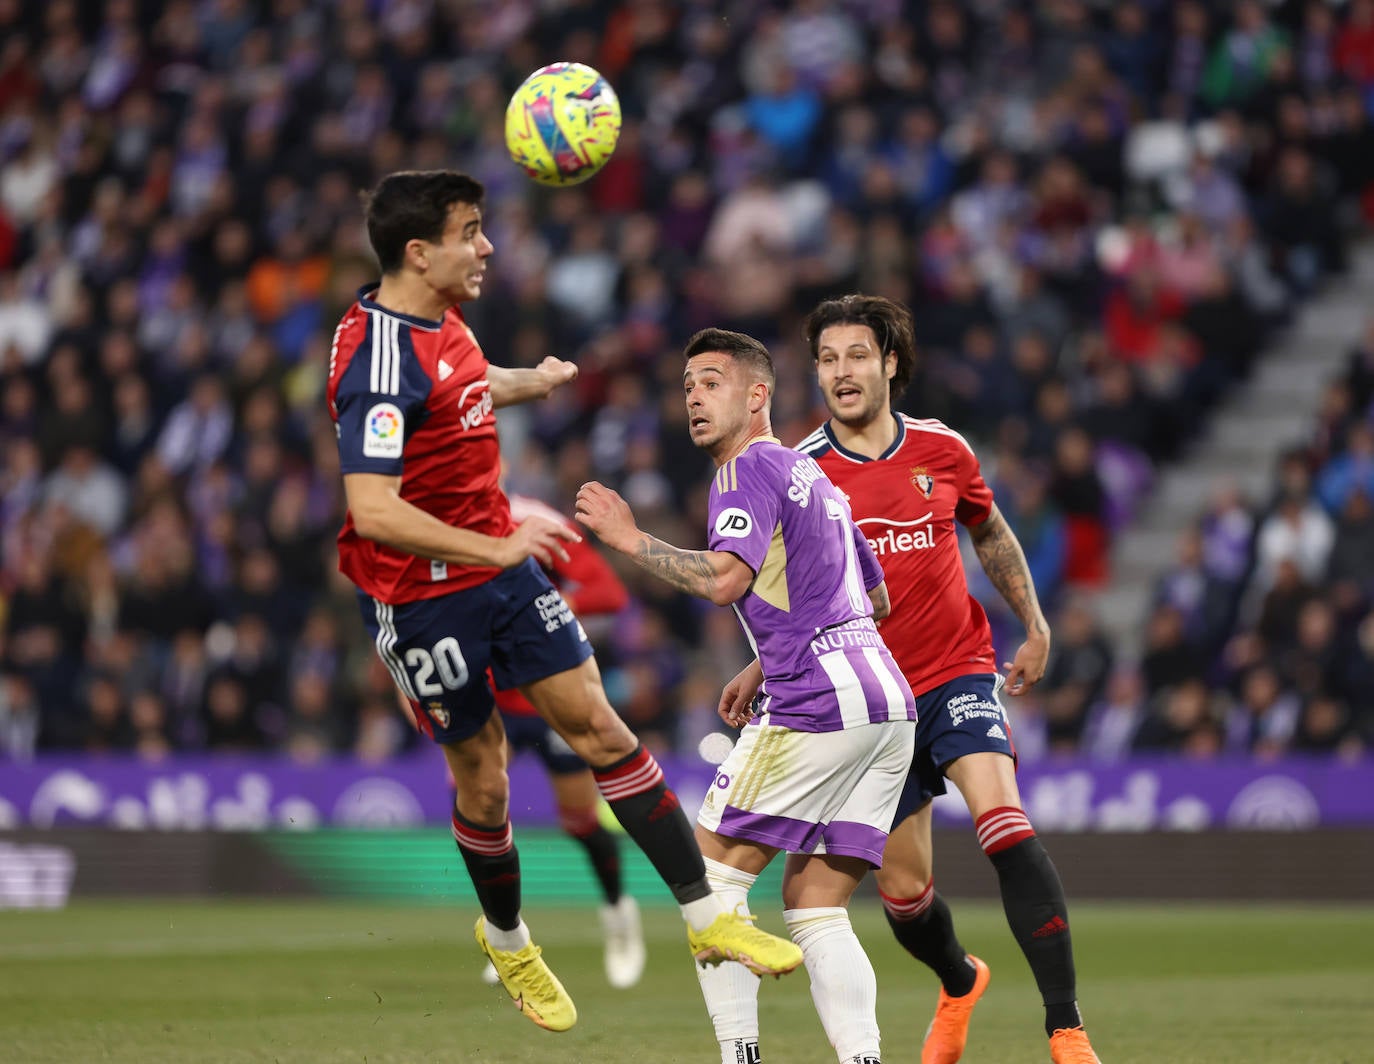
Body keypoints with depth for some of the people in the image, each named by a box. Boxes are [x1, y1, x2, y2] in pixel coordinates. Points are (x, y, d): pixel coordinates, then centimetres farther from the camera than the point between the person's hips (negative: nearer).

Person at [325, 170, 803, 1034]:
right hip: (422, 595, -8)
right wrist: (498, 548, -32)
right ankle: (506, 940, 31)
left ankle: (707, 917, 2)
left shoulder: (440, 319, 4)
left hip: (500, 561, 8)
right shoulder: (380, 363, -25)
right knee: (482, 775, 4)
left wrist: (528, 382, 43)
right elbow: (374, 514, -32)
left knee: (599, 726, 1)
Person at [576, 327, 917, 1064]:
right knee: (814, 912, 8)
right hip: (887, 704, 9)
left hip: (816, 711, -9)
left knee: (712, 878, 1)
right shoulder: (810, 475, 25)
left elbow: (725, 579, -19)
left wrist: (628, 539, -10)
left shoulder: (749, 470, -3)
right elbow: (874, 597, 33)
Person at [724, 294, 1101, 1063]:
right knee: (902, 889, 6)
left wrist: (1035, 624, 13)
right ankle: (960, 983, 43)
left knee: (1002, 820, -26)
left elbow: (990, 533, 18)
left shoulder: (943, 450, 0)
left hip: (959, 669, -1)